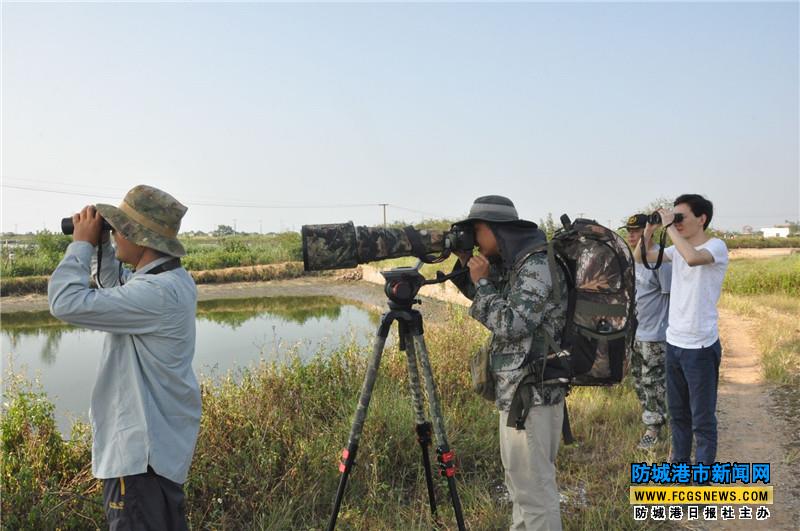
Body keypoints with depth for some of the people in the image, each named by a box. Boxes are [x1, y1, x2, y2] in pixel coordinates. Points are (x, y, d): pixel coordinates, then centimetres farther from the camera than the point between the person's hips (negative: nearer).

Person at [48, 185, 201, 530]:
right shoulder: (173, 278, 5)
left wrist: (82, 243, -14)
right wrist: (101, 244, 9)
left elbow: (67, 302, -28)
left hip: (141, 451, -10)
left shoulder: (157, 293, -27)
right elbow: (115, 288, 24)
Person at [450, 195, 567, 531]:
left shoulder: (538, 265, -18)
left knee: (533, 488, -1)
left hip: (530, 395, -10)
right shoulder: (514, 262, 10)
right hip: (524, 390, 10)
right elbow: (490, 299, 24)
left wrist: (483, 282, -14)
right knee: (524, 481, 21)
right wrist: (466, 265, 9)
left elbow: (511, 325, -23)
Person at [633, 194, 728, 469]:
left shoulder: (716, 246, -14)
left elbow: (693, 258, -36)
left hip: (701, 346, -7)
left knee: (702, 417, 5)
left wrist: (669, 226, -26)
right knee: (677, 411, 20)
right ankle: (679, 460, 36)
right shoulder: (678, 248, 6)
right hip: (674, 342, 7)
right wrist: (649, 230, -4)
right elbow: (640, 258, 11)